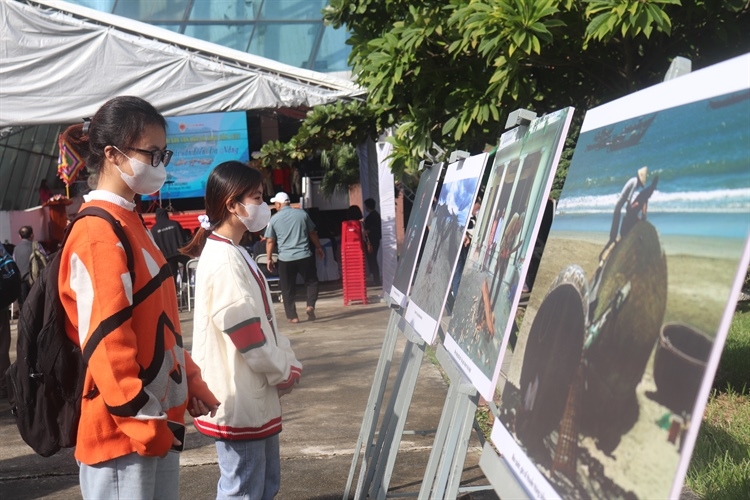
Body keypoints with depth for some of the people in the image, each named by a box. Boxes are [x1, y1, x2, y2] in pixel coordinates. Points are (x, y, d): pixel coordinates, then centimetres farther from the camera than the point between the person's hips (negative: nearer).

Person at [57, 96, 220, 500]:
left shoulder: (129, 224, 14)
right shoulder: (99, 234, -17)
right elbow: (106, 342, -21)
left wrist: (190, 380, 16)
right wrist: (146, 424, -19)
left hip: (154, 423, 9)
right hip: (123, 432, -9)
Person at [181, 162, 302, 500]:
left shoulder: (236, 254, 12)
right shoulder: (223, 262, -20)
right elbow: (247, 335, -21)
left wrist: (286, 361, 6)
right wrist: (286, 371, -10)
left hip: (256, 395, 10)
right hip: (239, 399, -10)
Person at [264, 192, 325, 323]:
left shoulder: (274, 219, -1)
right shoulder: (302, 214, 2)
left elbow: (270, 241, 1)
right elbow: (312, 233, 10)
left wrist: (269, 259, 10)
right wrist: (318, 247, 23)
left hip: (285, 259, -1)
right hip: (304, 256, 1)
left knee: (287, 289, 9)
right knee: (311, 282, 16)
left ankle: (292, 316, 9)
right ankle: (310, 305, -3)